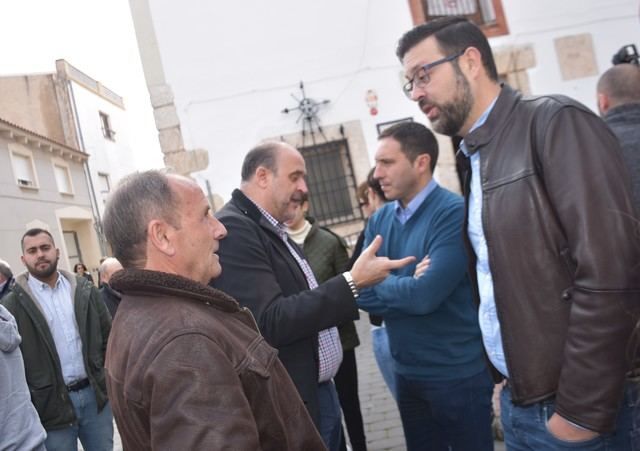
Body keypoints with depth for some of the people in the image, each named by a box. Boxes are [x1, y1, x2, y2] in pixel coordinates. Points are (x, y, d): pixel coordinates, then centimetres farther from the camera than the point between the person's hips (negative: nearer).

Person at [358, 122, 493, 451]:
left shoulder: (455, 212, -18)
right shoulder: (379, 220, 3)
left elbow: (427, 294, -26)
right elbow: (362, 293, -4)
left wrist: (380, 281, -9)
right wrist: (406, 289, -18)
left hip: (458, 372, -6)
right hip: (407, 372, 6)